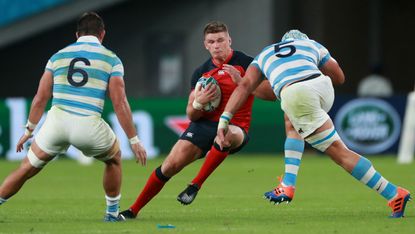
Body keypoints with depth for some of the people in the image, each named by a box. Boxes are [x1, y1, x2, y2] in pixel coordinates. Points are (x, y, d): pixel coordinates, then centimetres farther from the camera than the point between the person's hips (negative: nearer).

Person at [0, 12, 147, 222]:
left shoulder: (58, 56, 14)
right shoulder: (111, 60, 6)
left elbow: (40, 98, 14)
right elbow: (119, 104, 0)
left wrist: (29, 130, 24)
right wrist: (134, 140, 4)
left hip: (57, 120, 2)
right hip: (89, 126, -2)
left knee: (27, 168, 16)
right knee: (114, 158, 28)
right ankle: (112, 213, 31)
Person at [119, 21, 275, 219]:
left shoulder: (246, 63, -1)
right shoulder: (201, 72, 11)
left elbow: (270, 93, -8)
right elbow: (191, 115, 12)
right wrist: (199, 103, -11)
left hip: (236, 127, -4)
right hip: (204, 124, 4)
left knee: (226, 133, -41)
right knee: (171, 164, -13)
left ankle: (196, 185, -28)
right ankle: (133, 210, 0)